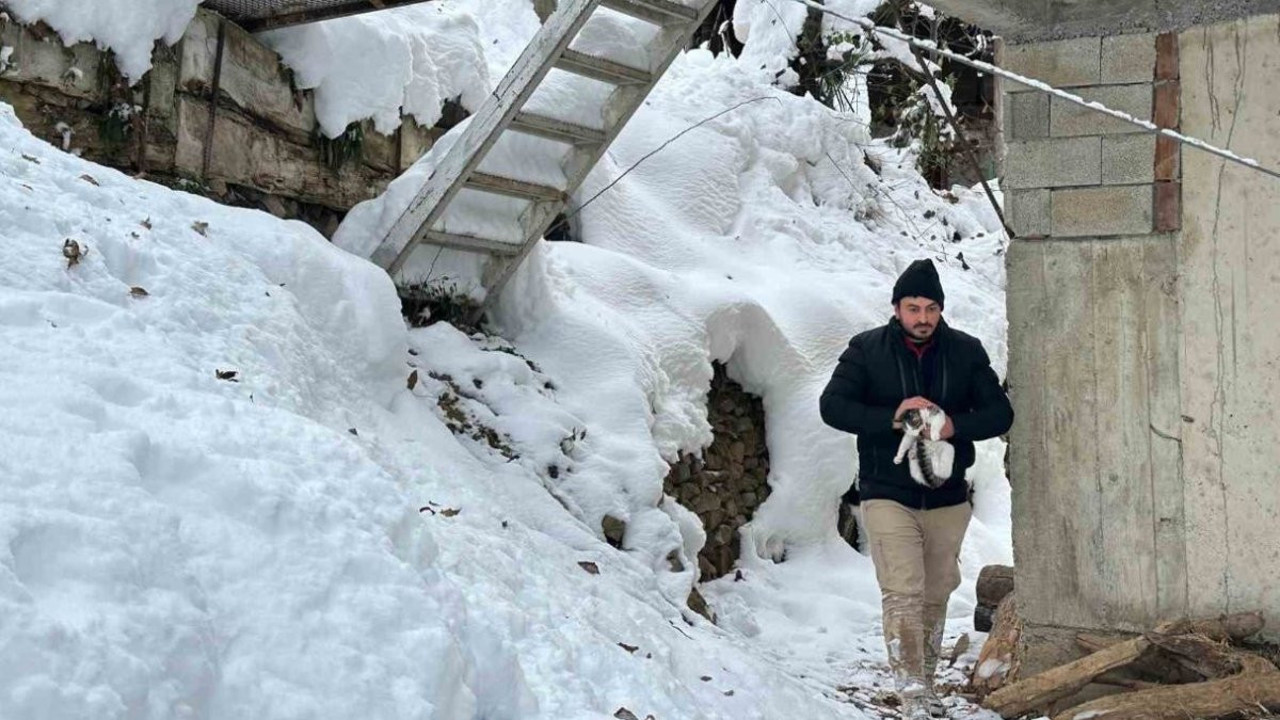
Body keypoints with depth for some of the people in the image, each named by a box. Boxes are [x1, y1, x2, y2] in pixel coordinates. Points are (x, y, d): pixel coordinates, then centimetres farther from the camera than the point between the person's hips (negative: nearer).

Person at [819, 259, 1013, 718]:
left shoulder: (966, 352, 3)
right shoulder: (866, 350, -3)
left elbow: (1000, 413, 0)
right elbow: (833, 406, -9)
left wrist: (954, 426, -20)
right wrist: (891, 419, -22)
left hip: (948, 498, 3)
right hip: (887, 495, -3)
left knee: (936, 595, 13)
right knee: (903, 595, -12)